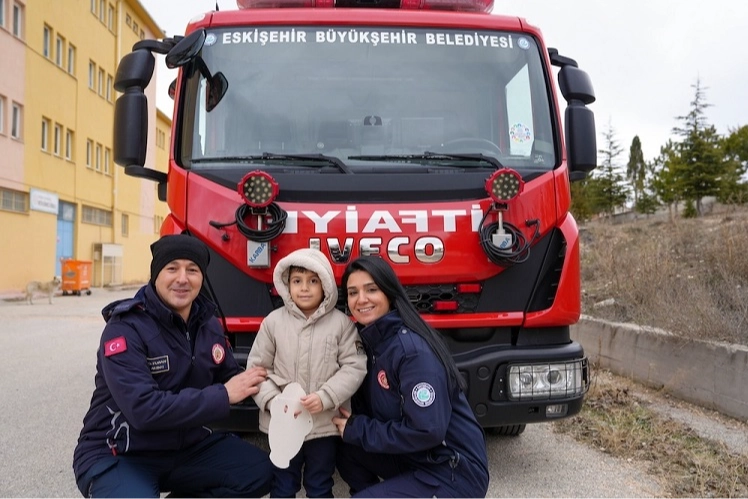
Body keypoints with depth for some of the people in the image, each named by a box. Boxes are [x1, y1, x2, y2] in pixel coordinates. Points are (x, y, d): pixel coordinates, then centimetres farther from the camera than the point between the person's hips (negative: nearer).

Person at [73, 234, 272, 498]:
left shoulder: (209, 324, 1)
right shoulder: (125, 329, -20)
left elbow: (229, 377, 10)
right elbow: (143, 409, -30)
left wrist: (252, 381, -14)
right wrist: (223, 396, -26)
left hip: (188, 445, 6)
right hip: (118, 456, -5)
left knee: (260, 472, -9)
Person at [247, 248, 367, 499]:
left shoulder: (341, 323, -6)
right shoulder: (273, 321, -3)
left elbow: (354, 366, -7)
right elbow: (258, 367, 0)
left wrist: (326, 397, -18)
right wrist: (272, 401, -13)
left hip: (326, 424, -1)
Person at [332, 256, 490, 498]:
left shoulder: (412, 349, -23)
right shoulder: (371, 339, 2)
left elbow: (427, 430, -26)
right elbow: (375, 407, 11)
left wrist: (357, 429, -16)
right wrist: (348, 421, -8)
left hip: (453, 473, -8)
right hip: (414, 458, 8)